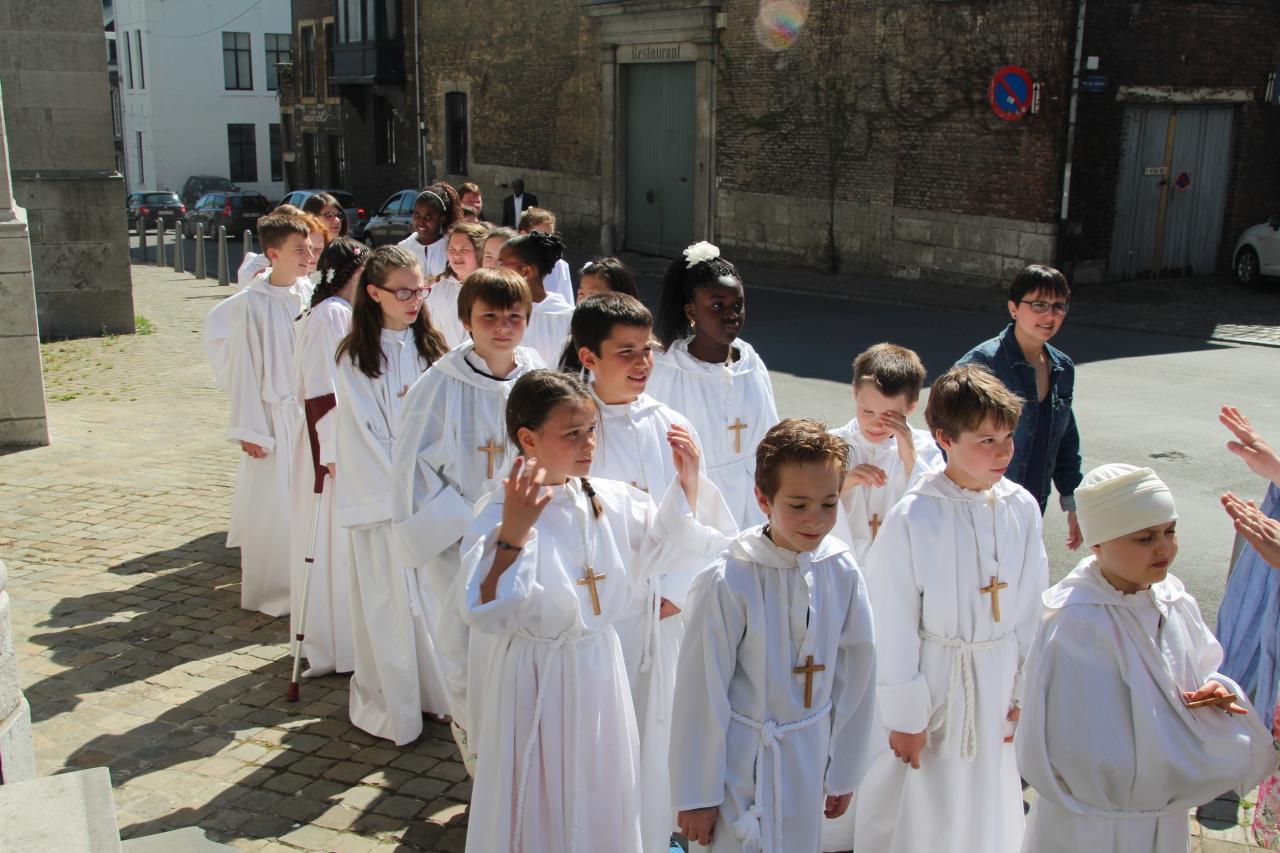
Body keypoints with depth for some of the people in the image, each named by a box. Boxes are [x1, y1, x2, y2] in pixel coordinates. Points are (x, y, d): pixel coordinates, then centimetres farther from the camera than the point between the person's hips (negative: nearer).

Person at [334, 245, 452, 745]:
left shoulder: (429, 347, 6)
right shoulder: (356, 358, -6)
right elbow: (367, 432, -8)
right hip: (380, 494, -4)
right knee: (390, 601, 2)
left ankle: (437, 692, 21)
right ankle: (389, 704, 14)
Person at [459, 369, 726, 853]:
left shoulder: (611, 500, -2)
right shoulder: (500, 517, -21)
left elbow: (663, 546, 13)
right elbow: (487, 614, -29)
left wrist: (687, 481, 1)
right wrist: (512, 535, -40)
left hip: (600, 672, 6)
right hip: (537, 683, -5)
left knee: (601, 803, 20)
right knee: (541, 811, 10)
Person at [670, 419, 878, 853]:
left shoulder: (842, 572, -8)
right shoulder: (728, 584, -20)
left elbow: (855, 676, 3)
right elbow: (702, 695, -13)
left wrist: (844, 772, 10)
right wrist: (696, 796, -6)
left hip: (811, 759, 4)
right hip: (744, 763, -4)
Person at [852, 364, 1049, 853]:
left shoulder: (1022, 508, -6)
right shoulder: (912, 519, -20)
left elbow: (1031, 607, 4)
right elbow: (893, 625, -14)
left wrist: (1025, 693, 7)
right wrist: (904, 715, -10)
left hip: (998, 680, 4)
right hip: (933, 679, -4)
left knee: (988, 805, 21)